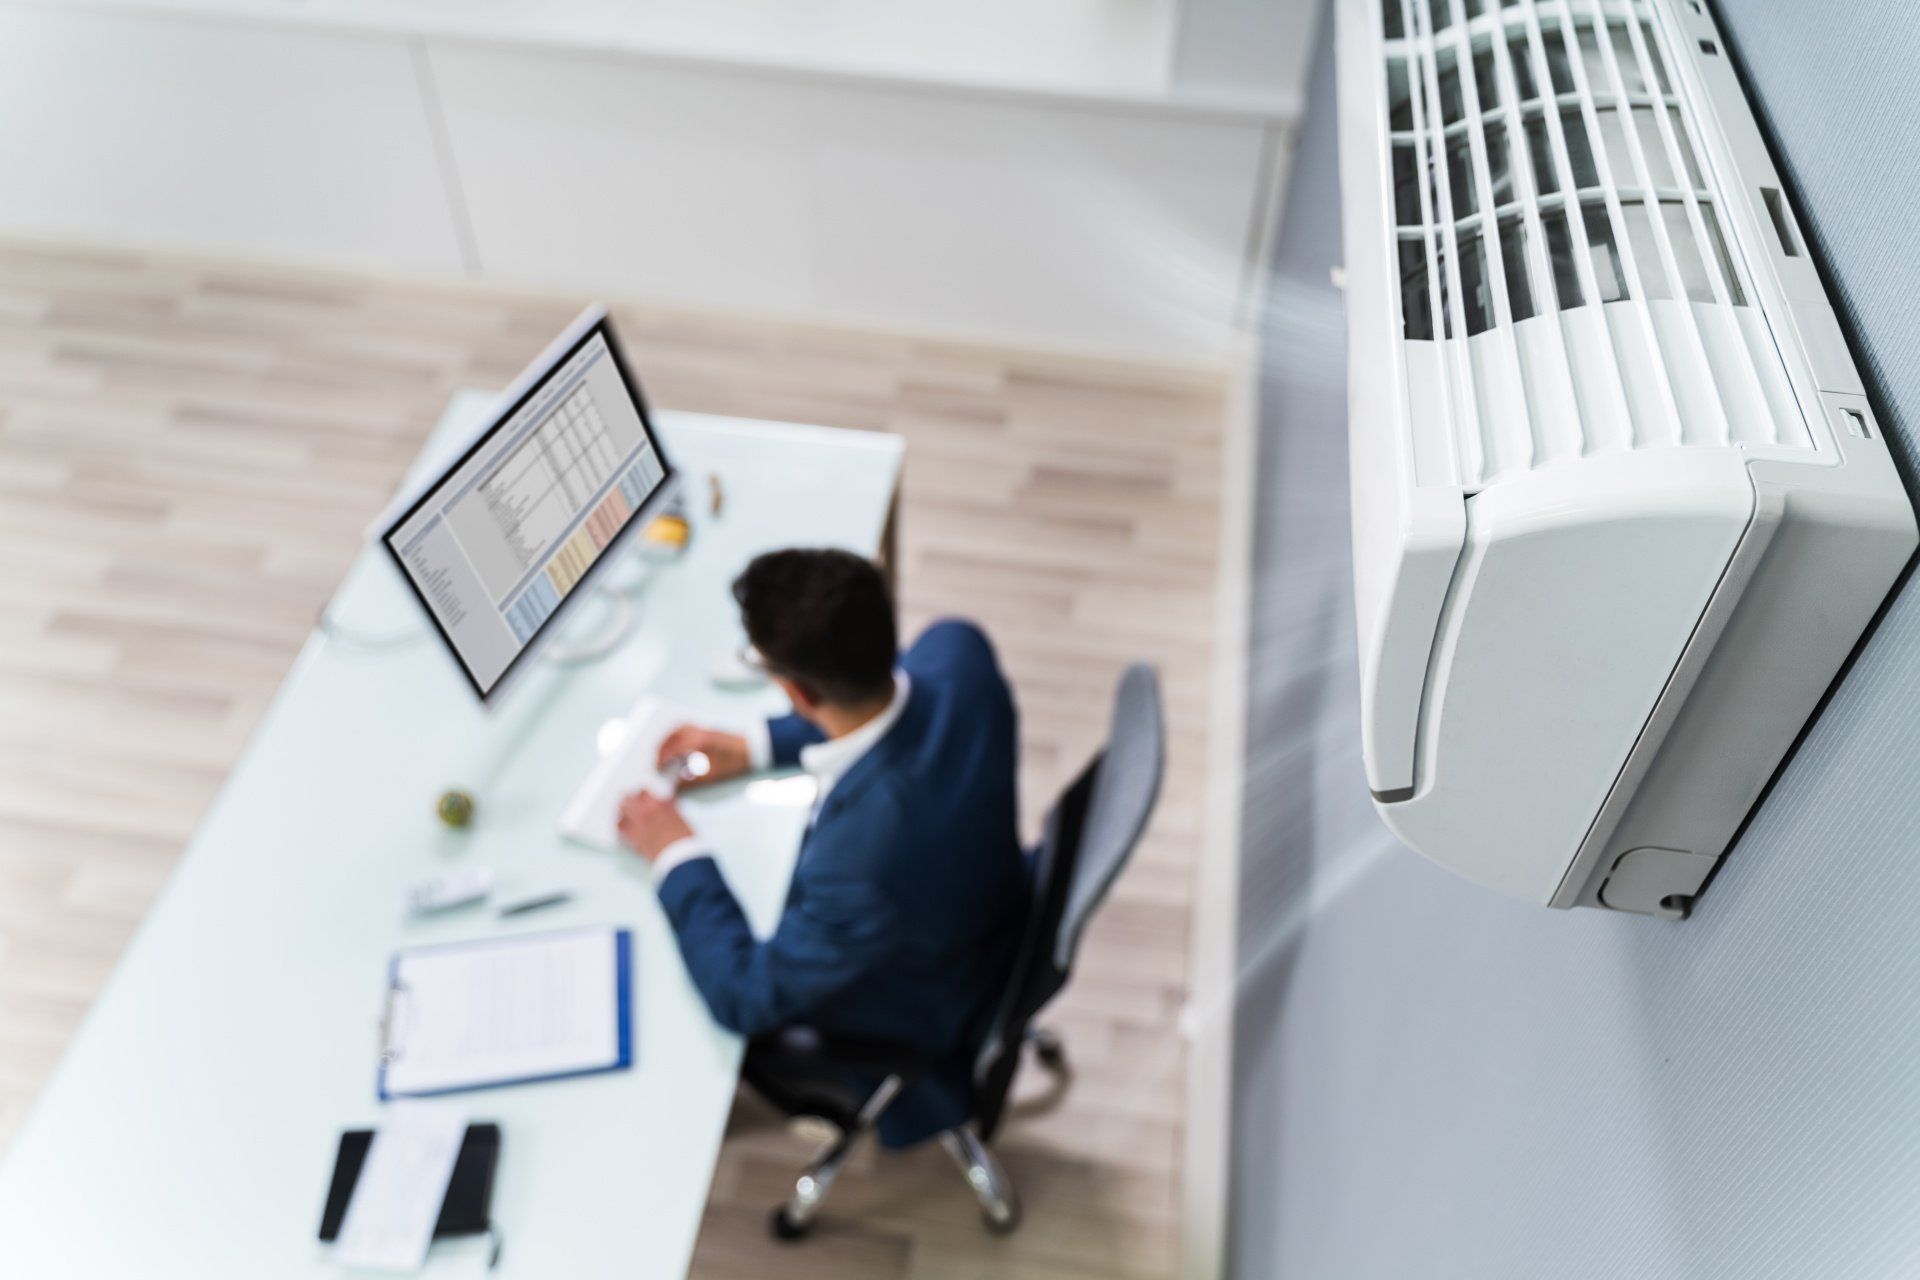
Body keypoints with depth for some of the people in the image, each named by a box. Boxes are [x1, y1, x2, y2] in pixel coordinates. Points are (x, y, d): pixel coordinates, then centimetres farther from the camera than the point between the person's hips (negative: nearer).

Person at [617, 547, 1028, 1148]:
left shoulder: (859, 861, -46)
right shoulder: (957, 649, -27)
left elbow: (746, 996, -27)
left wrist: (678, 858, -15)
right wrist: (758, 746, -3)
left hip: (912, 1027, -6)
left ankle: (825, 1095, 43)